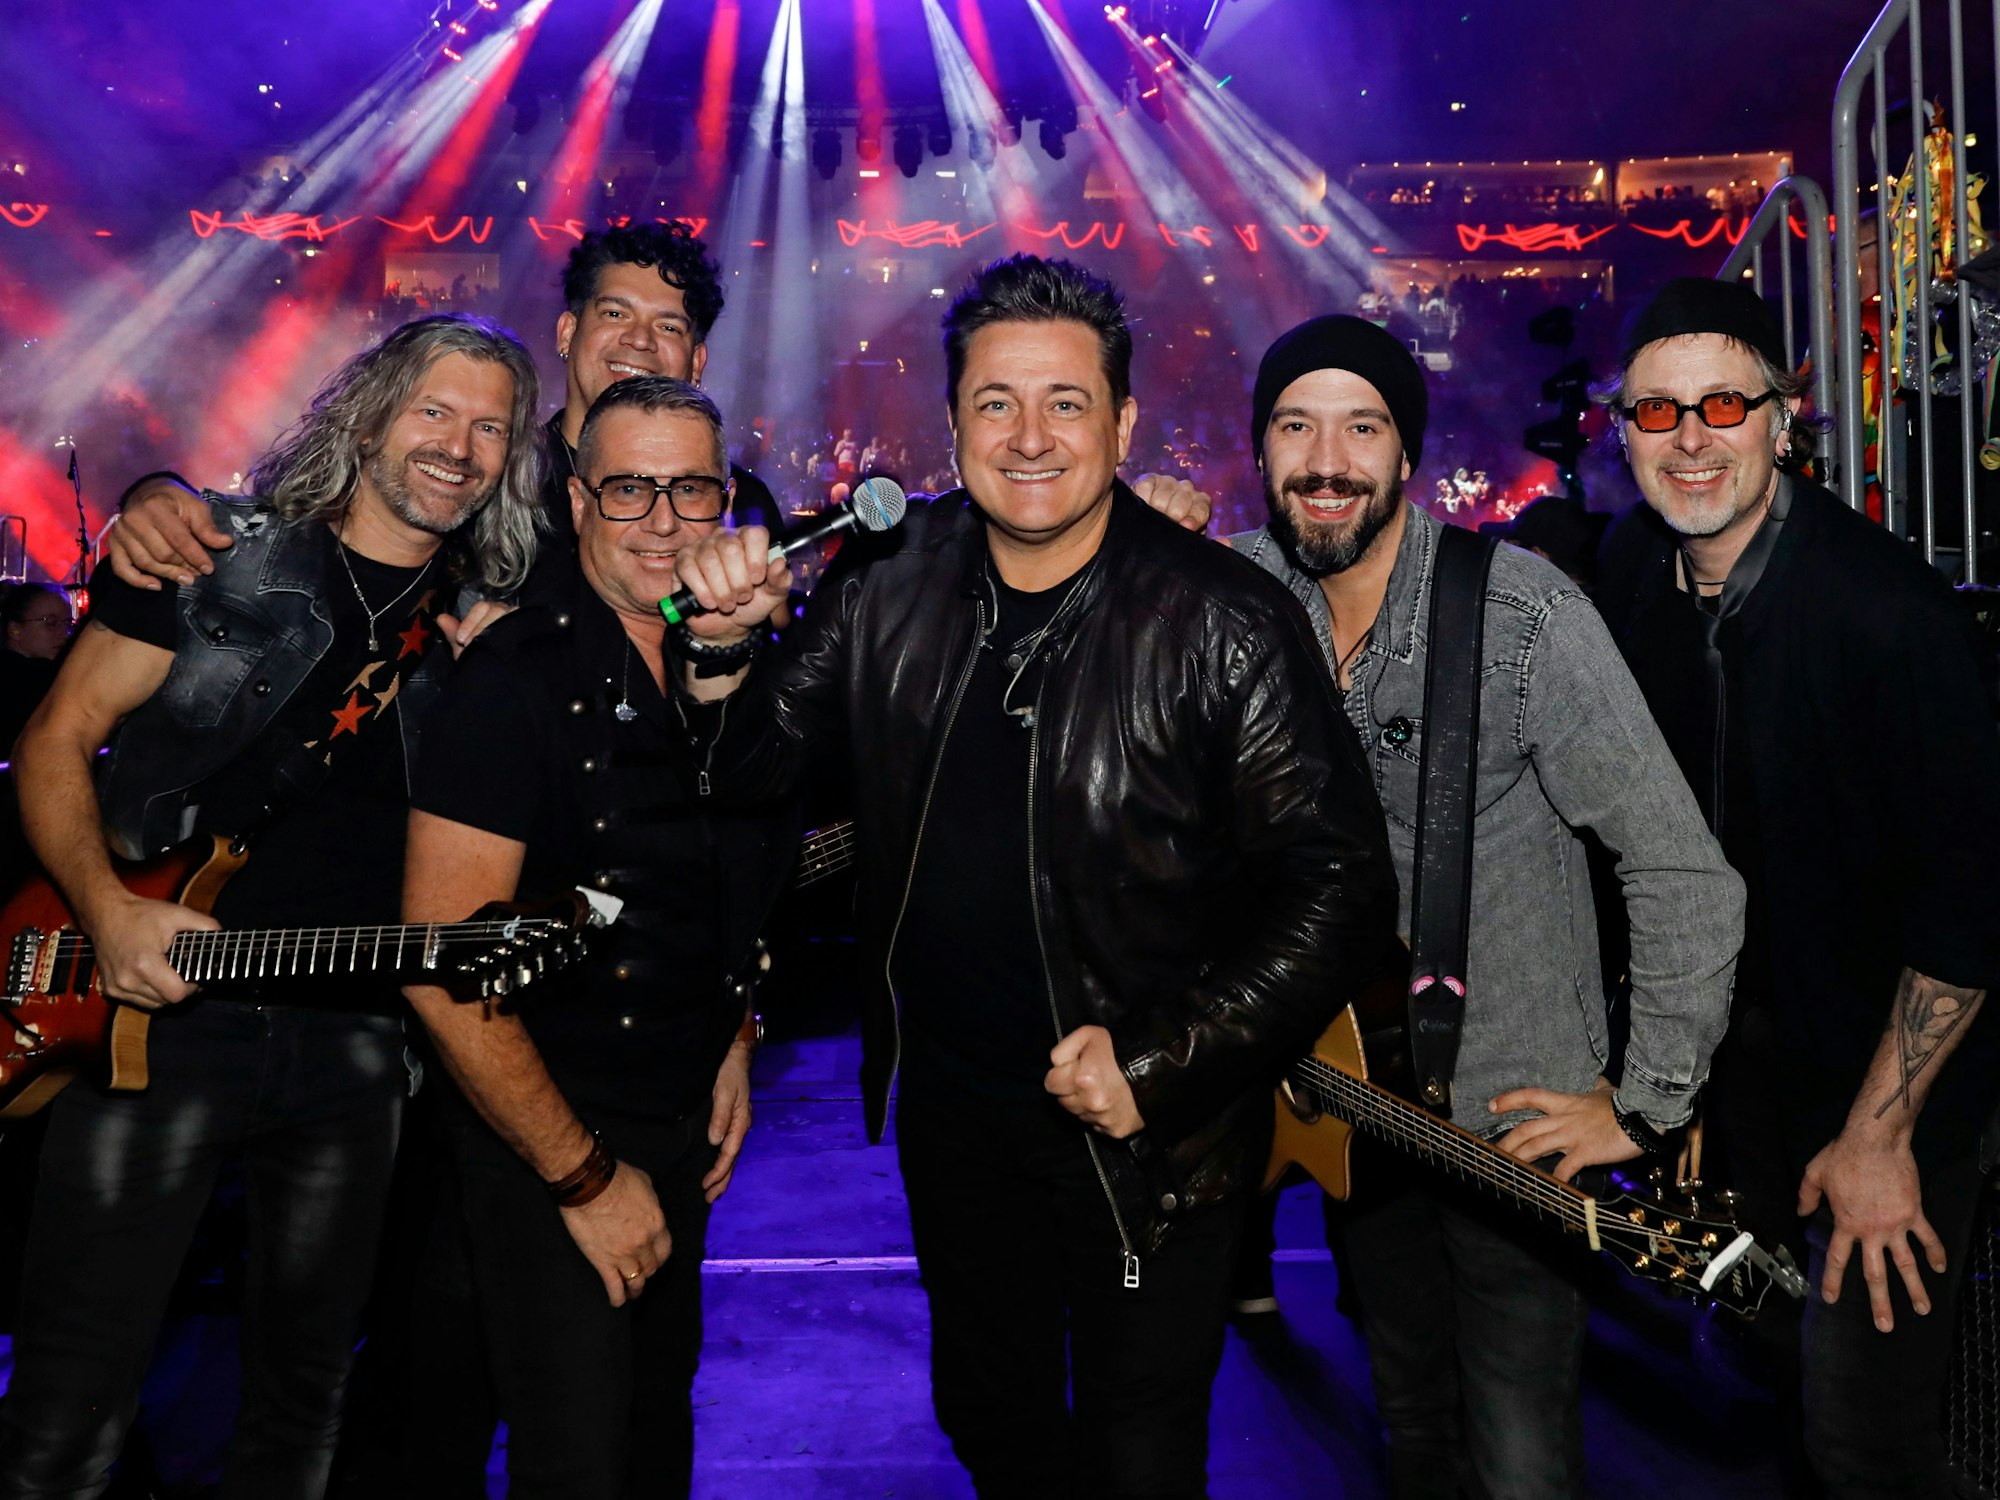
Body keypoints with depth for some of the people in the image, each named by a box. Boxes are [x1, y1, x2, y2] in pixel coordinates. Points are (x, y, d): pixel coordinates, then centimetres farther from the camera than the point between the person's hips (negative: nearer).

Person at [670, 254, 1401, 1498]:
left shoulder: (1224, 623, -18)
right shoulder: (892, 585, -5)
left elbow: (1340, 886, -17)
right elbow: (750, 771, 2)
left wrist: (1162, 1065, -20)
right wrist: (724, 643, -18)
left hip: (1151, 1134, -4)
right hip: (951, 1106, 5)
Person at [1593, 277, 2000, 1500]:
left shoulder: (1890, 609, -24)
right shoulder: (1633, 566, -4)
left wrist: (1879, 1135, -18)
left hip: (1884, 1052, -6)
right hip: (1737, 1022, 6)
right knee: (1790, 1354, 20)